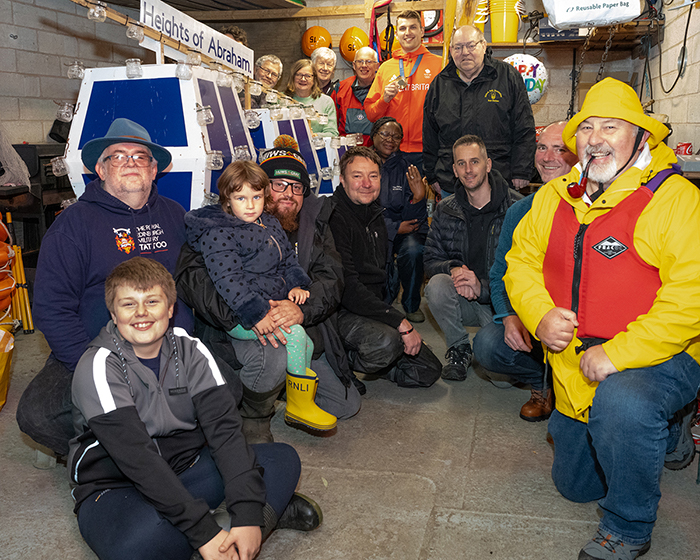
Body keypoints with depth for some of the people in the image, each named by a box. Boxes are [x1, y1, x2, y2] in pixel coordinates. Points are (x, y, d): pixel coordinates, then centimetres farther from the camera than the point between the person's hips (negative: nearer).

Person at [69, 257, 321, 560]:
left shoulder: (190, 351, -4)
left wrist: (248, 515, -26)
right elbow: (137, 457, -25)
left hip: (183, 471, 5)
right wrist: (204, 532, -31)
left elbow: (224, 427, -13)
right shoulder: (99, 367, -17)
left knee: (284, 459, -11)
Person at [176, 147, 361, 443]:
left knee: (348, 405, 10)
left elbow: (331, 277, -6)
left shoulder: (313, 223, 6)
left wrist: (301, 308, -29)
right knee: (272, 355, -40)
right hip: (236, 331, -5)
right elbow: (191, 274, -23)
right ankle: (254, 418, -6)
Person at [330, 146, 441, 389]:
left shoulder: (375, 214, 13)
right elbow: (346, 287, -24)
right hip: (342, 312, -9)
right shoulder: (334, 217, -16)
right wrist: (400, 323, -25)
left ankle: (351, 360, 14)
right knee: (387, 342, -38)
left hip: (375, 309, 9)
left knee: (429, 371, 4)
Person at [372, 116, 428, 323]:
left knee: (413, 249, -31)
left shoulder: (405, 169, 6)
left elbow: (417, 220, 2)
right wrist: (395, 228, -12)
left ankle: (411, 305, -4)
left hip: (403, 231, 2)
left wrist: (418, 197, -20)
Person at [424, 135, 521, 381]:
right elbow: (431, 259, 5)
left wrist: (483, 287, -24)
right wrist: (453, 269, -19)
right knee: (437, 285, -29)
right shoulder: (445, 210, 4)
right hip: (463, 300, 3)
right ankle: (458, 349, -3)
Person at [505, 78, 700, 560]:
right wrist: (540, 314, -13)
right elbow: (521, 261, 7)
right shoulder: (553, 198, 3)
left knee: (622, 403, -41)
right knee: (575, 484, 19)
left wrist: (619, 352, -29)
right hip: (576, 366, 6)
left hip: (660, 356, -6)